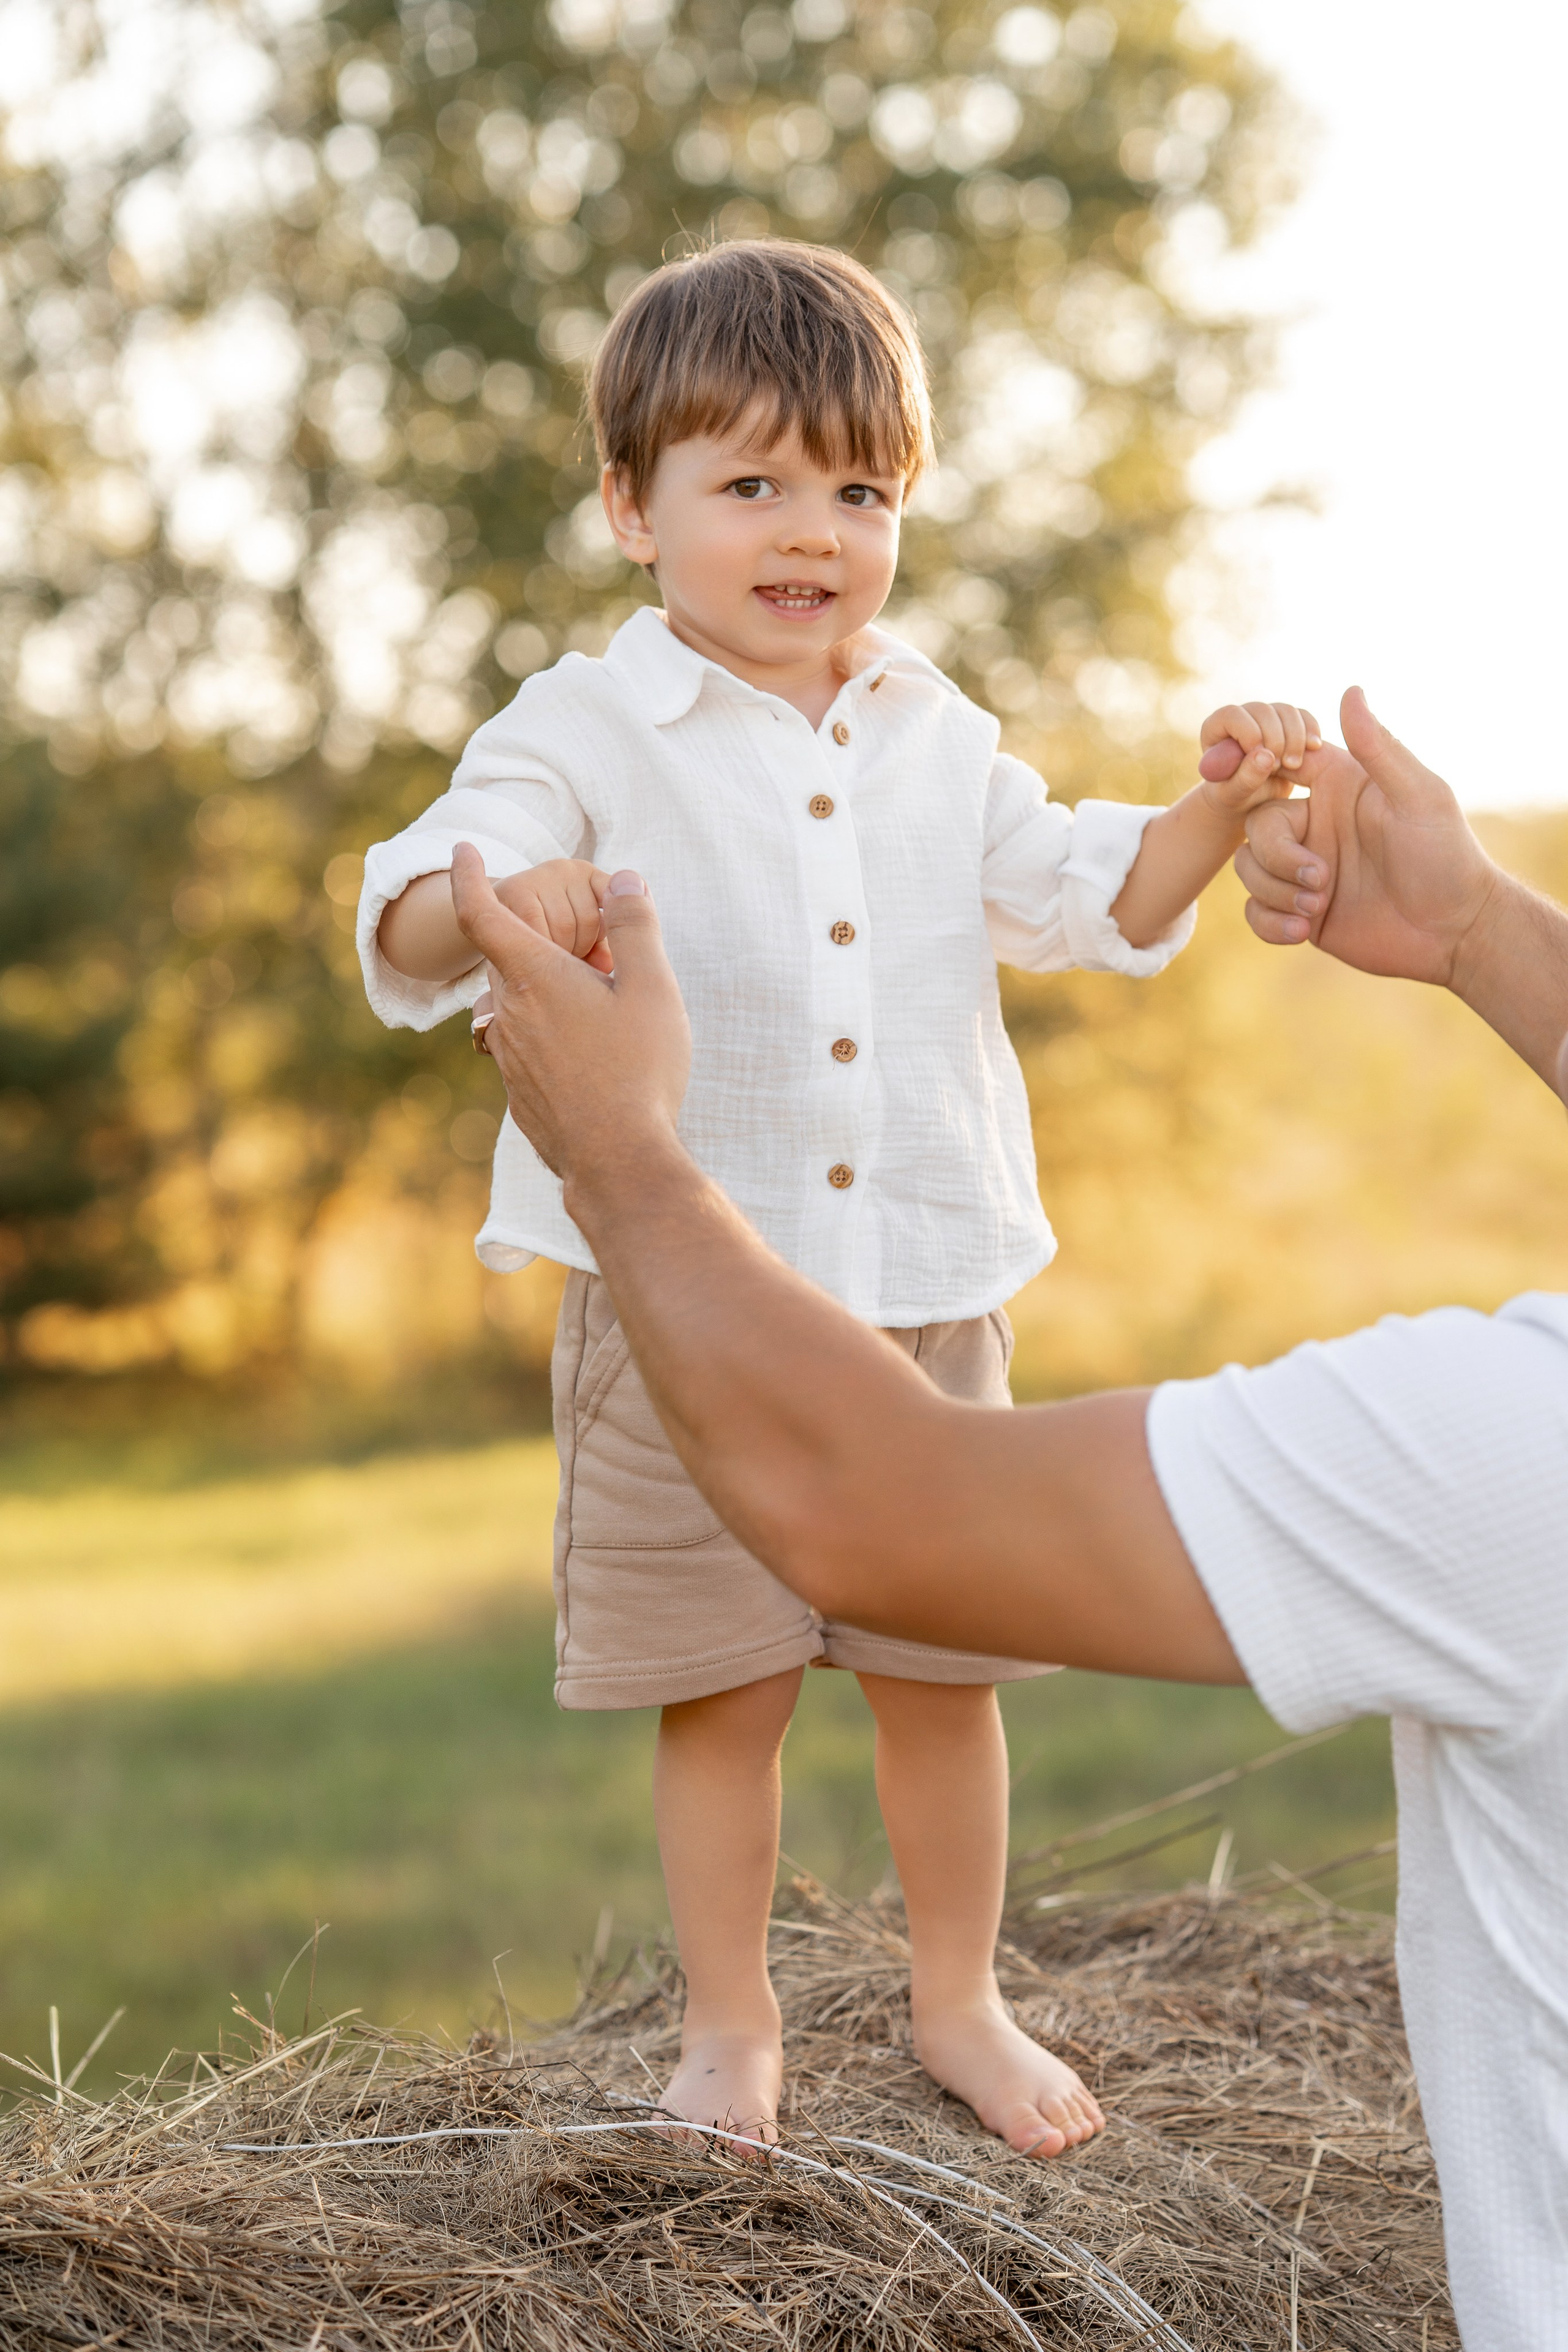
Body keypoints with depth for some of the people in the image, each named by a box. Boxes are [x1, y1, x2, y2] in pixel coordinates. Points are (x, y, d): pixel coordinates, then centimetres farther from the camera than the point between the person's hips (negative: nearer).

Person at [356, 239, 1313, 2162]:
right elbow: (407, 927, -20)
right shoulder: (586, 733, -7)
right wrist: (498, 900, -44)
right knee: (719, 1692, 7)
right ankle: (729, 2023, 27)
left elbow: (1095, 905, 16)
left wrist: (1220, 805, -2)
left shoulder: (934, 738, 8)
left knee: (942, 1672, 13)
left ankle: (958, 2000, 31)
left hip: (926, 1297, 4)